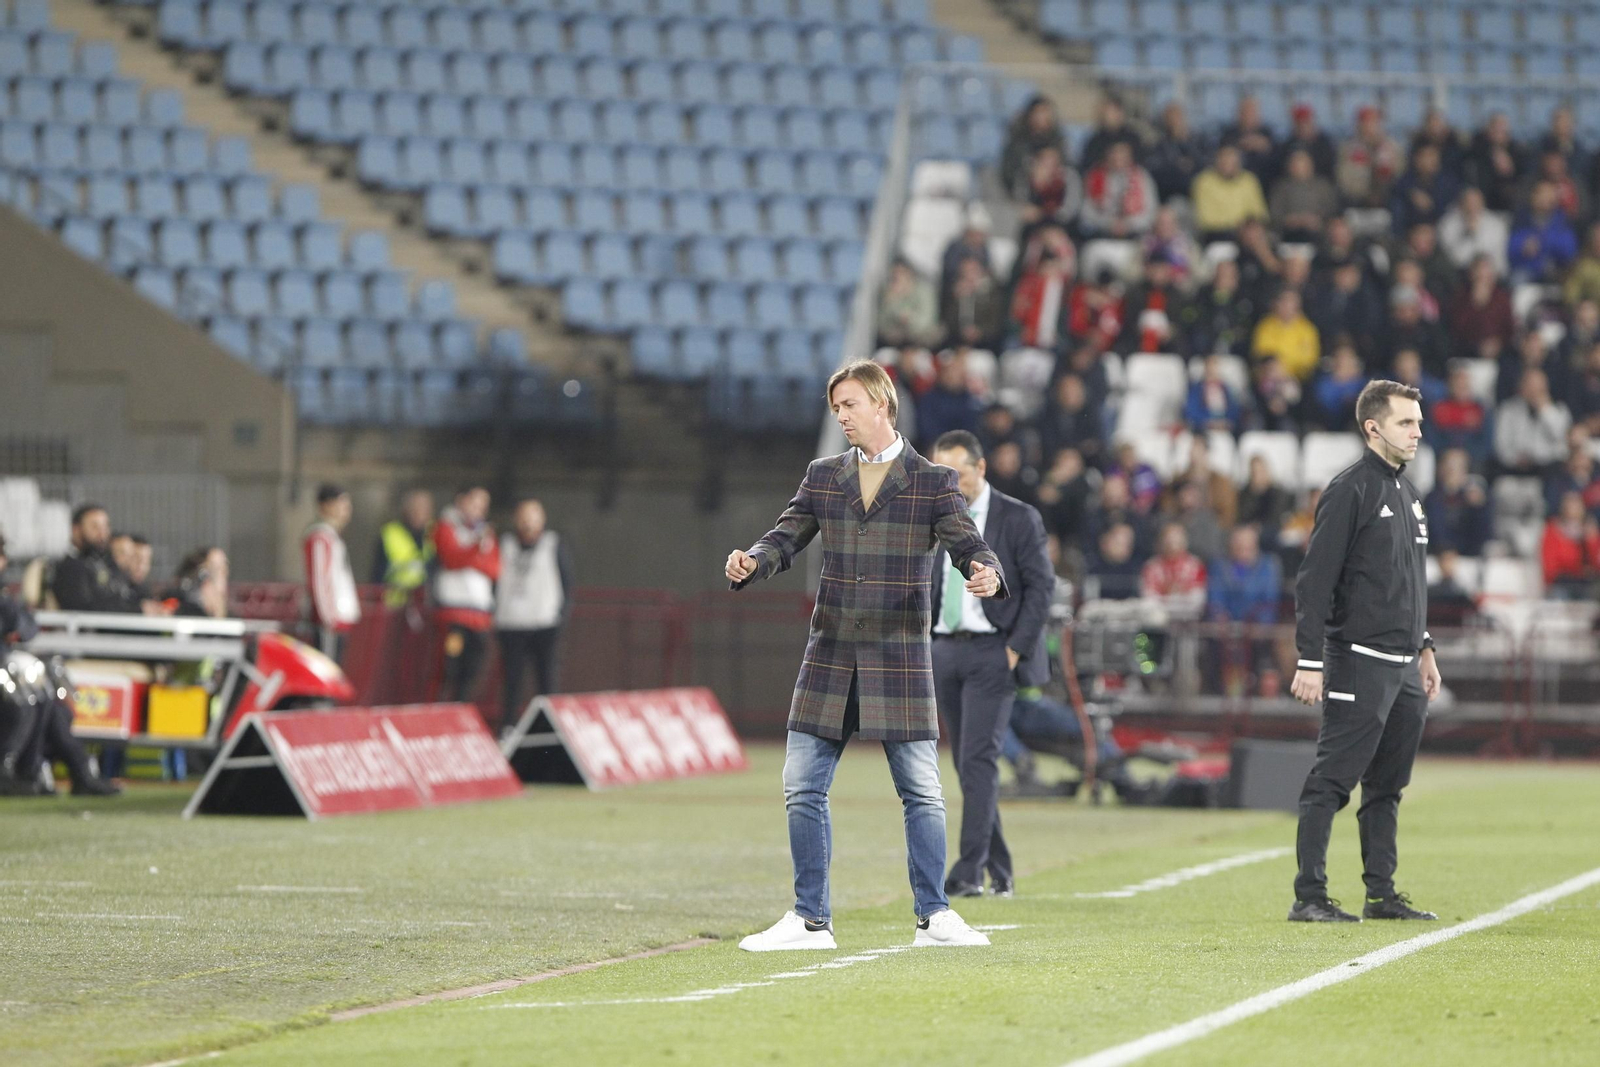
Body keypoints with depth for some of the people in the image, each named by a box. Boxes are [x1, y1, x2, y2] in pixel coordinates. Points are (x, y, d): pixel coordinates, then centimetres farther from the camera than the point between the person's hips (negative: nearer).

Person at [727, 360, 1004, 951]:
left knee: (922, 791, -2)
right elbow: (785, 538, 7)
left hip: (899, 658, -3)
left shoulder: (933, 481, 2)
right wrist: (750, 562, -16)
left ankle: (933, 916, 8)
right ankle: (811, 919, 9)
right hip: (830, 656, 3)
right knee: (802, 788, 1)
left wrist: (986, 571, -31)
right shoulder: (823, 476, 12)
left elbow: (965, 542, -8)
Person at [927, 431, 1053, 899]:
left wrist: (1016, 648, -11)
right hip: (943, 651, 6)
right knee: (966, 764, 6)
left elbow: (1041, 586, -5)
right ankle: (1000, 873, 13)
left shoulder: (1018, 518, -4)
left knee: (979, 758, -15)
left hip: (992, 653, -6)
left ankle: (970, 871, -17)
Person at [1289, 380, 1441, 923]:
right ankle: (1309, 897, -7)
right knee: (1331, 782, -7)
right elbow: (1315, 580, -14)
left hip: (1404, 666, 9)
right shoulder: (1350, 489, -10)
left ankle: (1382, 893, 17)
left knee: (1388, 786, 12)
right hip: (1359, 660, -9)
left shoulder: (1407, 492, 17)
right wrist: (1310, 662, -19)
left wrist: (1424, 649, 22)